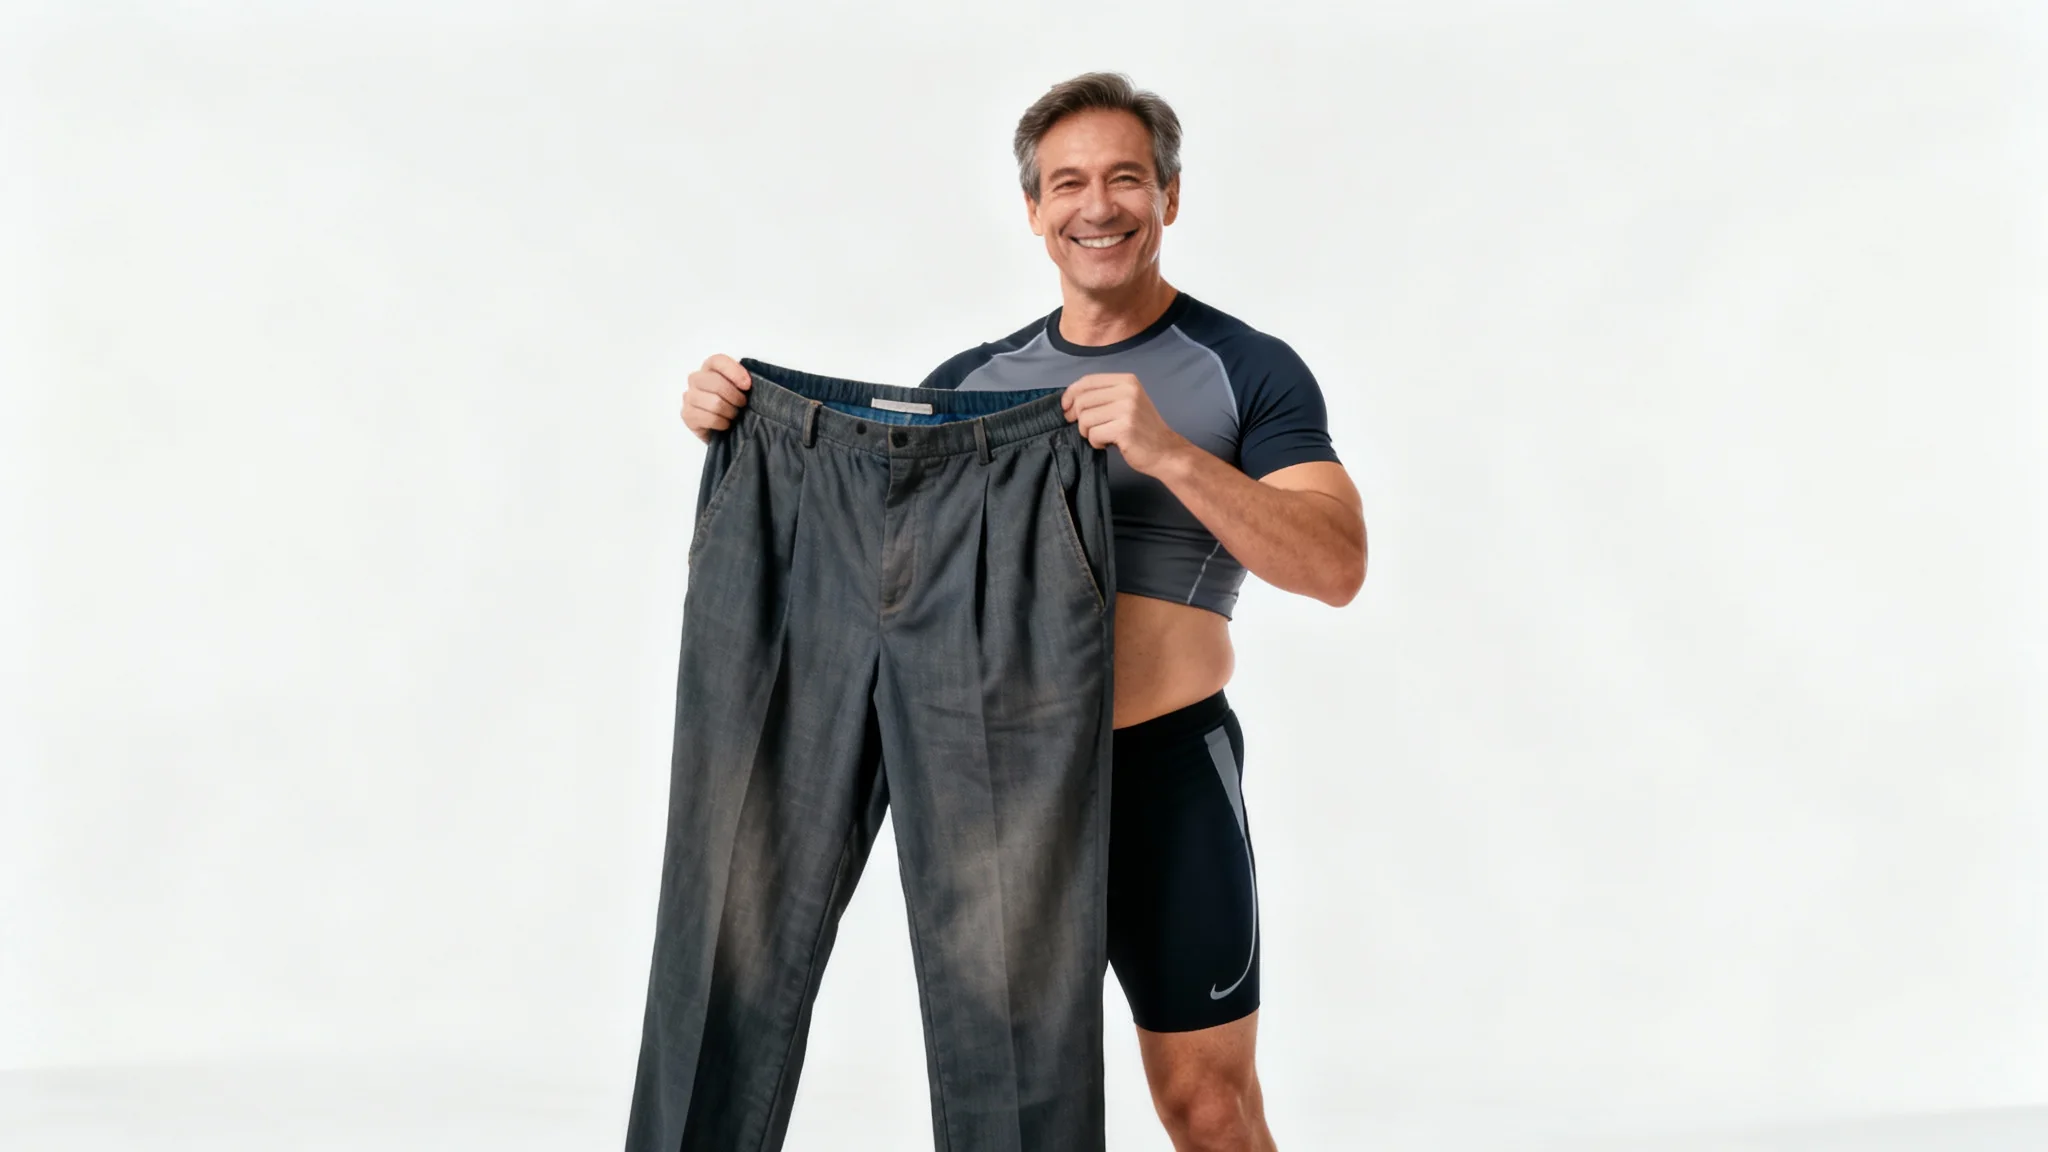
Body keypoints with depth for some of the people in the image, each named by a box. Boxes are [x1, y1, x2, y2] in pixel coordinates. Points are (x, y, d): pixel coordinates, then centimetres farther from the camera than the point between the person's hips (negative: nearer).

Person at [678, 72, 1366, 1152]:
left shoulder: (1246, 371, -2)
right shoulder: (974, 379, 11)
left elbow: (1336, 565, -14)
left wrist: (1170, 453, -26)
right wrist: (739, 423, -3)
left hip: (1164, 769, -4)